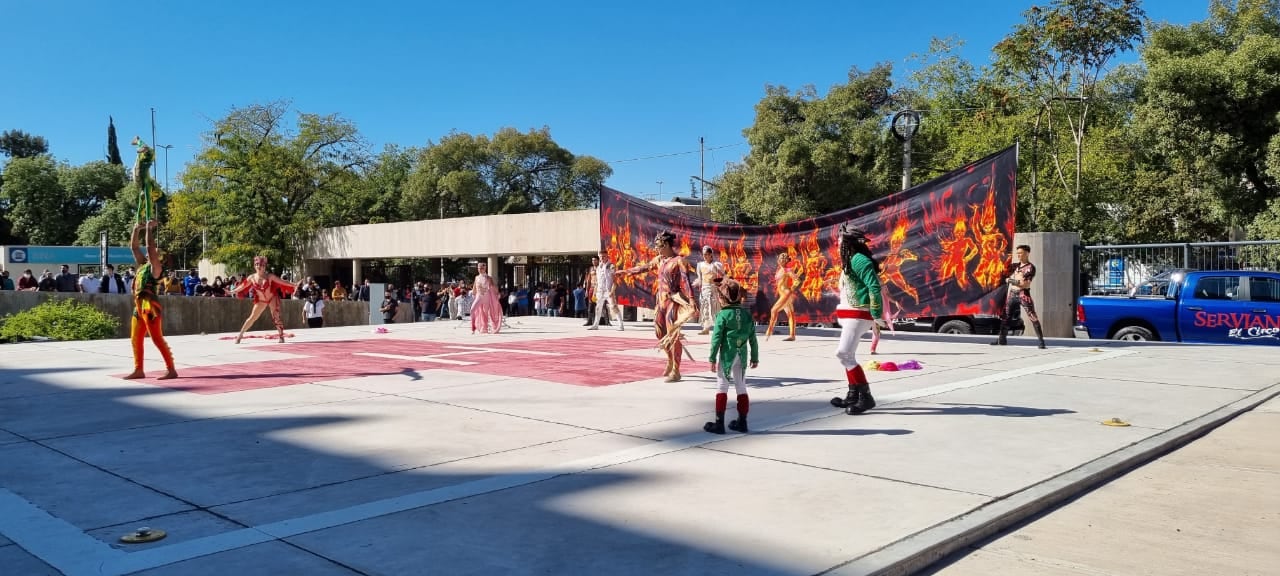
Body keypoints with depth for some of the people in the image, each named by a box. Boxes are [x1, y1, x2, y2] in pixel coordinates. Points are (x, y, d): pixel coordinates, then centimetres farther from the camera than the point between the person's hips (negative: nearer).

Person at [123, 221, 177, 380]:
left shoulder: (155, 267, -5)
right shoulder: (142, 265, 17)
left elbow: (150, 247, -16)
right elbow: (134, 247, 20)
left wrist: (149, 228, -10)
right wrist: (136, 229, 13)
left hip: (150, 306, -9)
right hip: (139, 306, 9)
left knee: (157, 339, -11)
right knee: (135, 339, 11)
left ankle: (171, 370, -10)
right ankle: (138, 370, 19)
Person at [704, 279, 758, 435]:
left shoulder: (723, 315, -11)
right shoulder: (747, 315, 3)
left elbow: (716, 338, -12)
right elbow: (753, 339, 6)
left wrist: (712, 358, -7)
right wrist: (755, 357, 15)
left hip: (726, 355, -4)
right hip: (741, 356, 5)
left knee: (723, 388, 1)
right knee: (741, 388, 13)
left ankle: (719, 423, 3)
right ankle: (742, 422, 20)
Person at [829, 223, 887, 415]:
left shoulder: (859, 259, -17)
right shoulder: (851, 260, 14)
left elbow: (874, 287, -22)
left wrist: (877, 314, -21)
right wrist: (842, 313, 13)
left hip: (858, 315, -10)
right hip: (850, 314, 10)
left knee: (844, 353, -15)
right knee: (848, 355, 13)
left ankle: (866, 396, -11)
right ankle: (853, 395, 21)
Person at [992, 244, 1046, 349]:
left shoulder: (1030, 267, -5)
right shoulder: (1016, 265, 15)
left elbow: (1026, 284, -14)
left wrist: (1014, 281, -13)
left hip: (1023, 294, -7)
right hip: (1012, 294, 7)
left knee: (1033, 317, -12)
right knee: (1005, 316, 10)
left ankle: (1041, 341, -12)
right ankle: (1002, 339, 19)